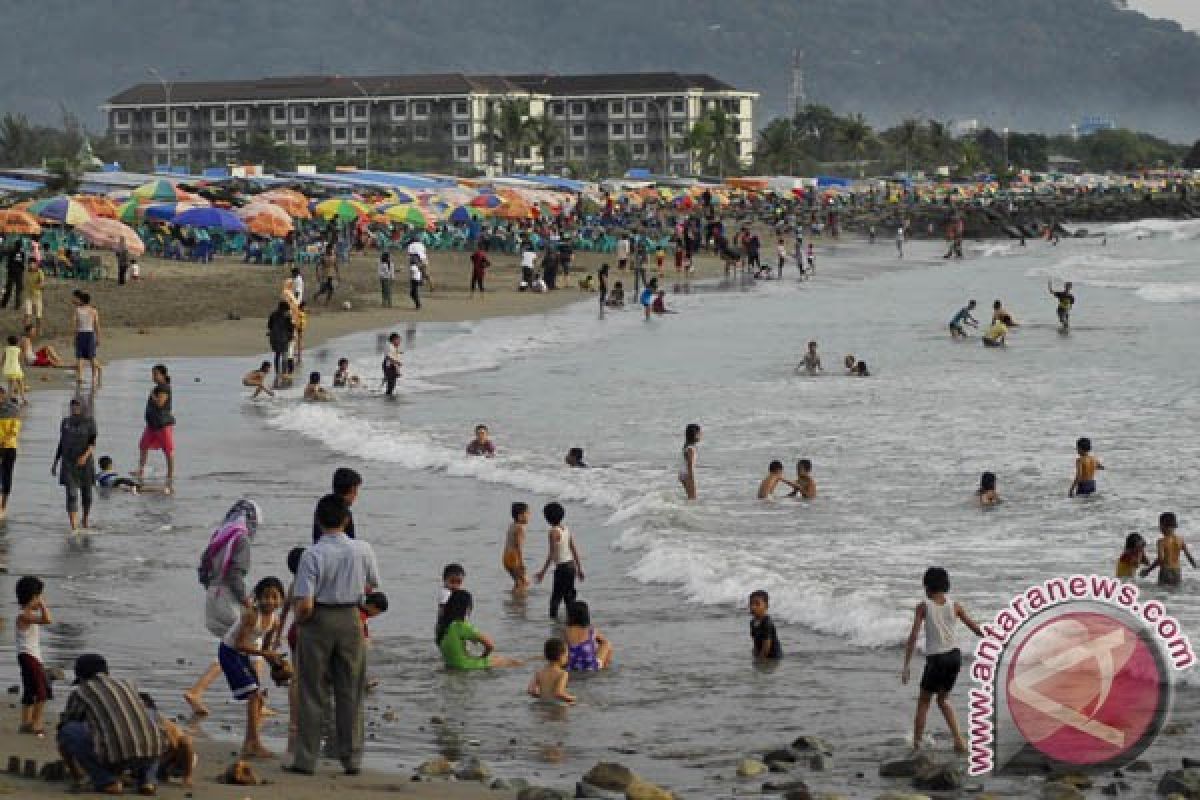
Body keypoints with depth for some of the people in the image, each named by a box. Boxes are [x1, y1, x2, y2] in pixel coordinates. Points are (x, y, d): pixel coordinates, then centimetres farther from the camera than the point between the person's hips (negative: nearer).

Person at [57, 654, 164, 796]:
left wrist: (73, 770, 47)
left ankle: (106, 781, 8)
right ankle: (145, 780, 13)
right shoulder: (129, 685, 31)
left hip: (115, 754, -4)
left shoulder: (81, 693, 18)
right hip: (149, 754, 4)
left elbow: (63, 728, 30)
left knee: (68, 730, 17)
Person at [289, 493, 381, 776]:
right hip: (351, 619, 3)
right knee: (350, 692, 13)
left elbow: (304, 605, -21)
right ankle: (352, 759, 16)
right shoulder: (363, 550, -5)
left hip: (318, 621, -3)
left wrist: (298, 618, -1)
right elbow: (371, 585, 14)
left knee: (312, 692, 7)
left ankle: (305, 760, 11)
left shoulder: (312, 555, -17)